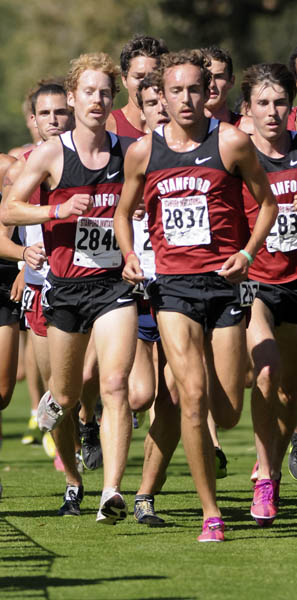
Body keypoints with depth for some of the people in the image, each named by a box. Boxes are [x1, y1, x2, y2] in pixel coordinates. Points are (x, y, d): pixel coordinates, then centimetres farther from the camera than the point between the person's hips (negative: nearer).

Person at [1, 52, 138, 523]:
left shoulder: (127, 153, 5)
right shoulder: (51, 154, -1)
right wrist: (58, 209, -17)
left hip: (114, 284, 0)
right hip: (65, 286, 0)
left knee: (115, 385, -18)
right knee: (67, 396, 10)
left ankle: (112, 493, -24)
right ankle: (73, 481, 42)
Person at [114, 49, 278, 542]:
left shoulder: (232, 143, -2)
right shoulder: (142, 151, 4)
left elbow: (267, 203, 8)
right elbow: (124, 211, 18)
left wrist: (248, 252, -7)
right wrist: (129, 255, 0)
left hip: (224, 281, -1)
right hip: (172, 284, 1)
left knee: (228, 413, -1)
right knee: (193, 396, -14)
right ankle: (210, 513, -6)